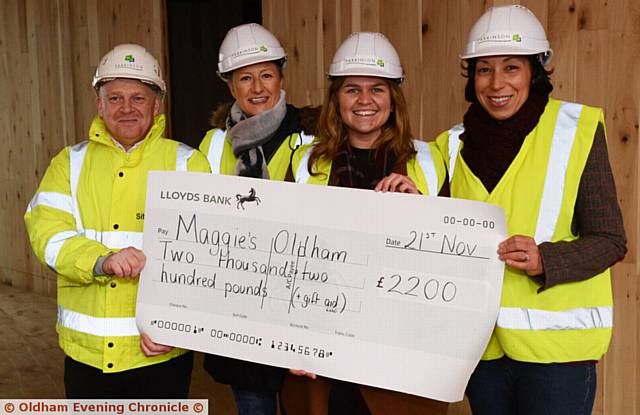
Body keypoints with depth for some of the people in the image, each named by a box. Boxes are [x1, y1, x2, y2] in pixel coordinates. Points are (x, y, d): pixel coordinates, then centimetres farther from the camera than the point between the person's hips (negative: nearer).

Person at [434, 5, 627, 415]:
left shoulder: (575, 129, -4)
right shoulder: (456, 145, 7)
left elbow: (610, 240, -6)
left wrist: (544, 260, -22)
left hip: (555, 345, -3)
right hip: (483, 344, 4)